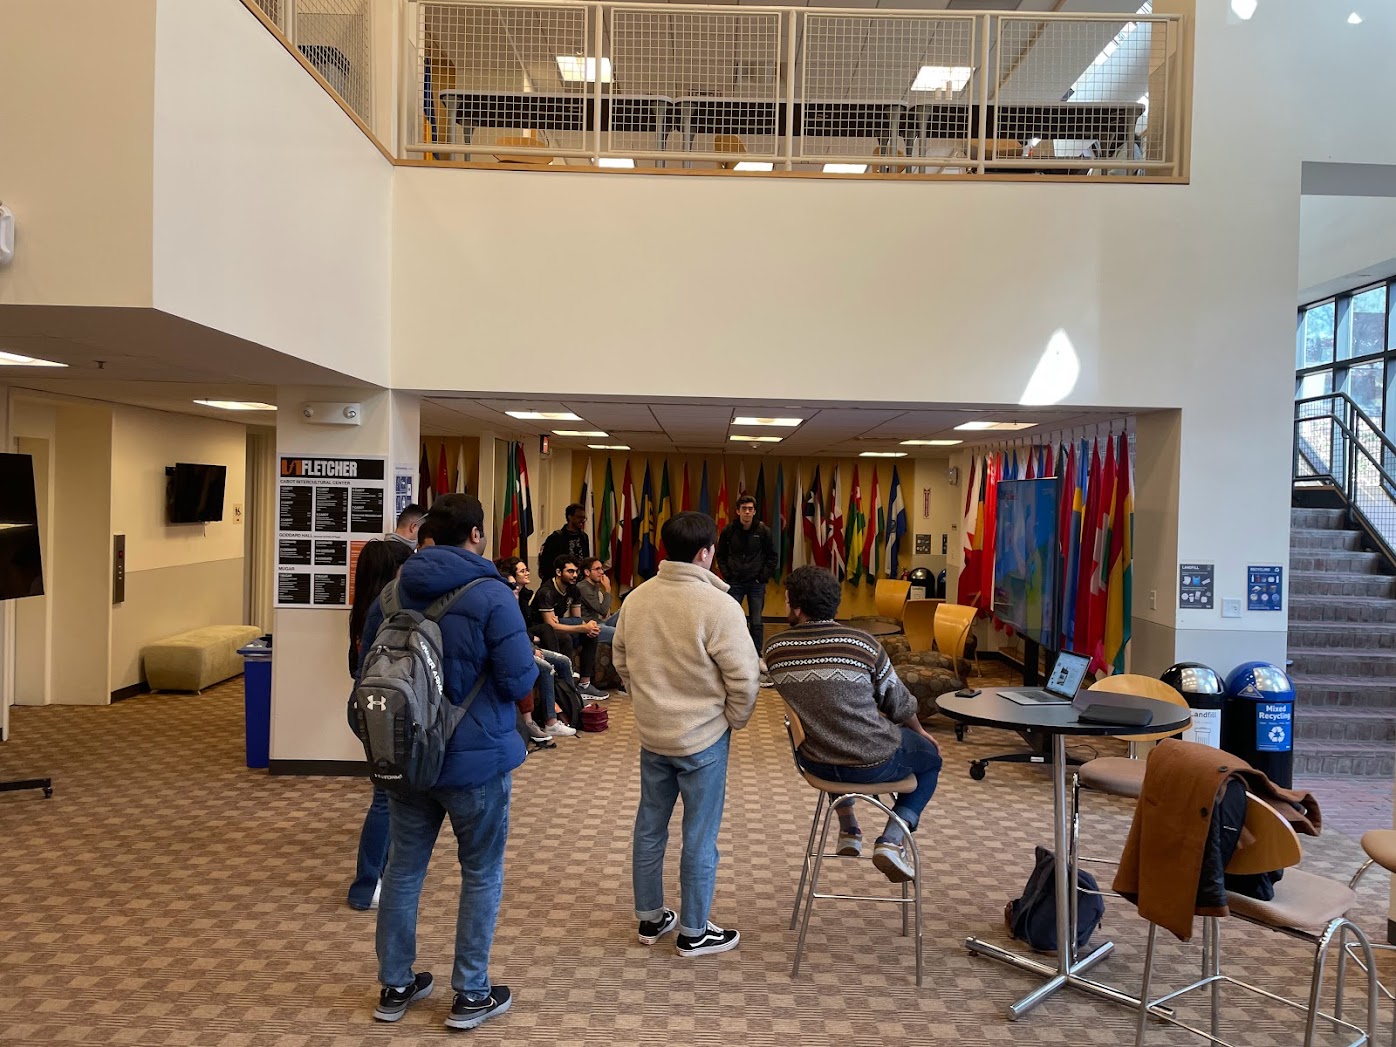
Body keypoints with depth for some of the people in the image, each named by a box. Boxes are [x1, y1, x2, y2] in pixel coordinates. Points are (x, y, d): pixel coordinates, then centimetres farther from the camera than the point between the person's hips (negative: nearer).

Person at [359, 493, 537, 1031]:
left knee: (402, 869, 17)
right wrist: (535, 665, 2)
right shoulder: (491, 594, -17)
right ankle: (471, 994, 20)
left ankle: (394, 986, 30)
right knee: (482, 875, 11)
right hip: (475, 757, -5)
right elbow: (520, 682, -18)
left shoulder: (392, 592, 2)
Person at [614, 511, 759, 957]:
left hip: (651, 734, 6)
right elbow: (743, 677, -18)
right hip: (703, 737, -6)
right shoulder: (718, 607, -22)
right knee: (700, 837, 8)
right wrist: (734, 719, -1)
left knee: (649, 827, 18)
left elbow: (621, 660, 9)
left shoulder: (636, 598, -3)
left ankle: (650, 918, 33)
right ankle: (693, 932, 22)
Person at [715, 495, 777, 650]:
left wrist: (764, 577, -4)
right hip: (734, 583, 1)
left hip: (756, 584, -1)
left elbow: (772, 556, 3)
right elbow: (721, 555, 8)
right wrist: (727, 576, -1)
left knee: (756, 623, 3)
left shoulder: (763, 530, -4)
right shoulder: (729, 530, -2)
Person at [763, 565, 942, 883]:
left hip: (816, 764, 4)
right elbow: (899, 702, -3)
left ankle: (848, 830, 37)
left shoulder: (773, 650, -9)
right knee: (931, 757, 26)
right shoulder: (862, 644, -17)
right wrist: (920, 732, 20)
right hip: (874, 764, -4)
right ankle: (892, 841, 9)